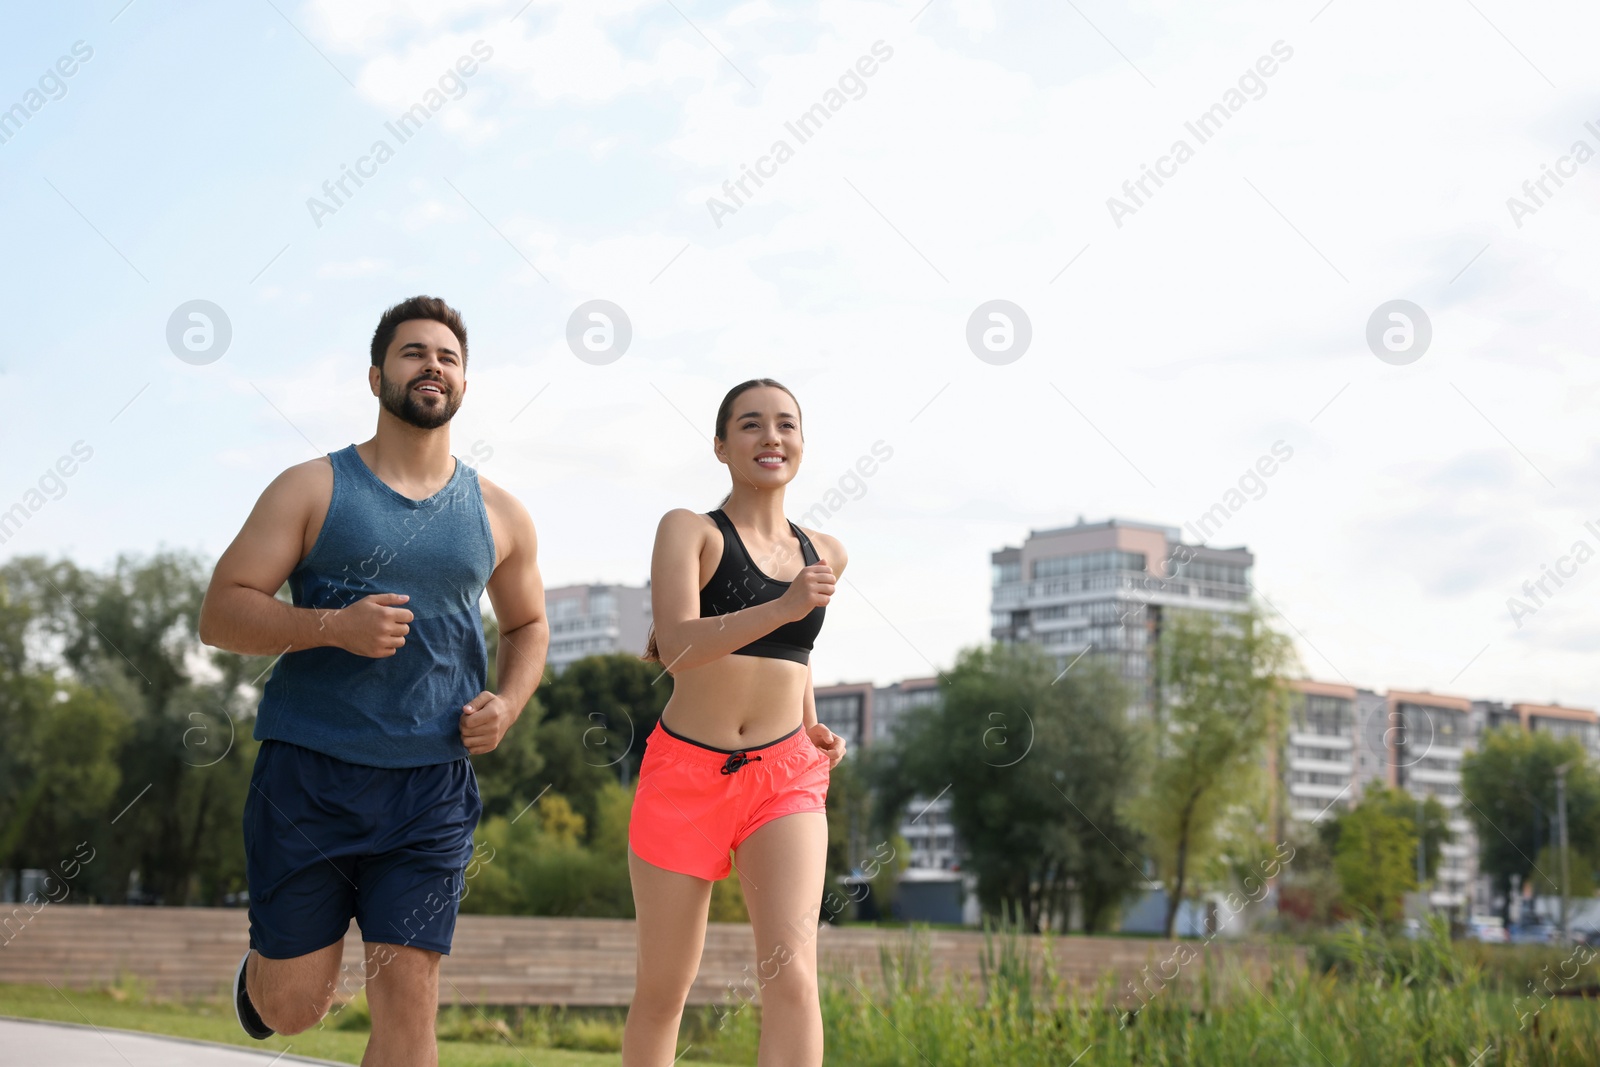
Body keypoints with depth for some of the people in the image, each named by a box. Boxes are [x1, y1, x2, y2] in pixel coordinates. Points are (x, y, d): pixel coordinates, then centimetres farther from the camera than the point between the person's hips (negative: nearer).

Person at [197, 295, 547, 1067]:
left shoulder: (497, 515, 10)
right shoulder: (312, 490, 1)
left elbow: (528, 625, 25)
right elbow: (221, 613, -4)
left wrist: (507, 703, 4)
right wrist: (334, 626, -19)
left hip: (431, 786, 2)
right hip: (308, 771, -2)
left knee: (407, 999, -6)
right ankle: (263, 964, 39)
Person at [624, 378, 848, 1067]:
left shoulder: (825, 554, 11)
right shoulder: (689, 530, -3)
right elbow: (676, 644, -20)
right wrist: (784, 605, -32)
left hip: (784, 776, 2)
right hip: (686, 771, -2)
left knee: (793, 973, -17)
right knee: (662, 990, 7)